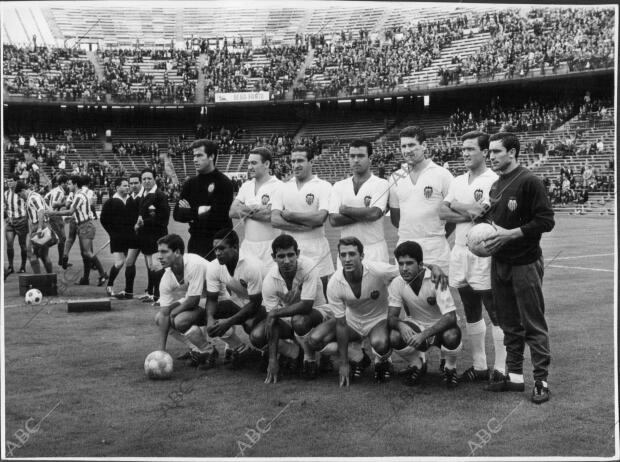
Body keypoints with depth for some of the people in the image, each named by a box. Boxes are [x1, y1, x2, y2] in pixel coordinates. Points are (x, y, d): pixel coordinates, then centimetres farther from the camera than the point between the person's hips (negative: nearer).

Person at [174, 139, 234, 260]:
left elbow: (218, 217, -17)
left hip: (218, 241, -5)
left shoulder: (224, 183, -9)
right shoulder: (190, 183, 9)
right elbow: (177, 214, 4)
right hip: (195, 242, 5)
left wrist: (190, 212, -6)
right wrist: (198, 211, -11)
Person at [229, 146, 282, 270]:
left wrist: (245, 210, -4)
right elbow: (232, 212, 6)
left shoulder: (277, 186, -7)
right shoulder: (246, 186, 13)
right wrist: (257, 209, -8)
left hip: (268, 246, -5)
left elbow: (270, 215, -18)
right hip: (247, 245, 6)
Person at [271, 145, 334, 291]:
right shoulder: (284, 187, 10)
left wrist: (289, 215, -6)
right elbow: (274, 220, -2)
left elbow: (320, 218, -15)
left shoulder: (323, 186, -1)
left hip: (317, 253, -3)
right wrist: (305, 225, -13)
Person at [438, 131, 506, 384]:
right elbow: (443, 212, 4)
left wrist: (456, 206, -5)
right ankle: (479, 366, 25)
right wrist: (469, 213, -12)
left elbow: (481, 211, -20)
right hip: (460, 252, 8)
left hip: (483, 255, -8)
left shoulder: (493, 181, -9)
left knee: (496, 314, -1)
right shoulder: (458, 181, 13)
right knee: (471, 314, 14)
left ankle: (500, 369, 6)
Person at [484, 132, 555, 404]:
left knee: (533, 324, -1)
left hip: (525, 263, -7)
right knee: (509, 324, 13)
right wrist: (488, 234, 4)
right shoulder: (495, 186, 13)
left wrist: (510, 234, -19)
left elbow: (546, 221, -15)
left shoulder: (529, 182, -11)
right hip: (499, 263, 8)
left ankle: (541, 381, 6)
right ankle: (514, 376, 21)